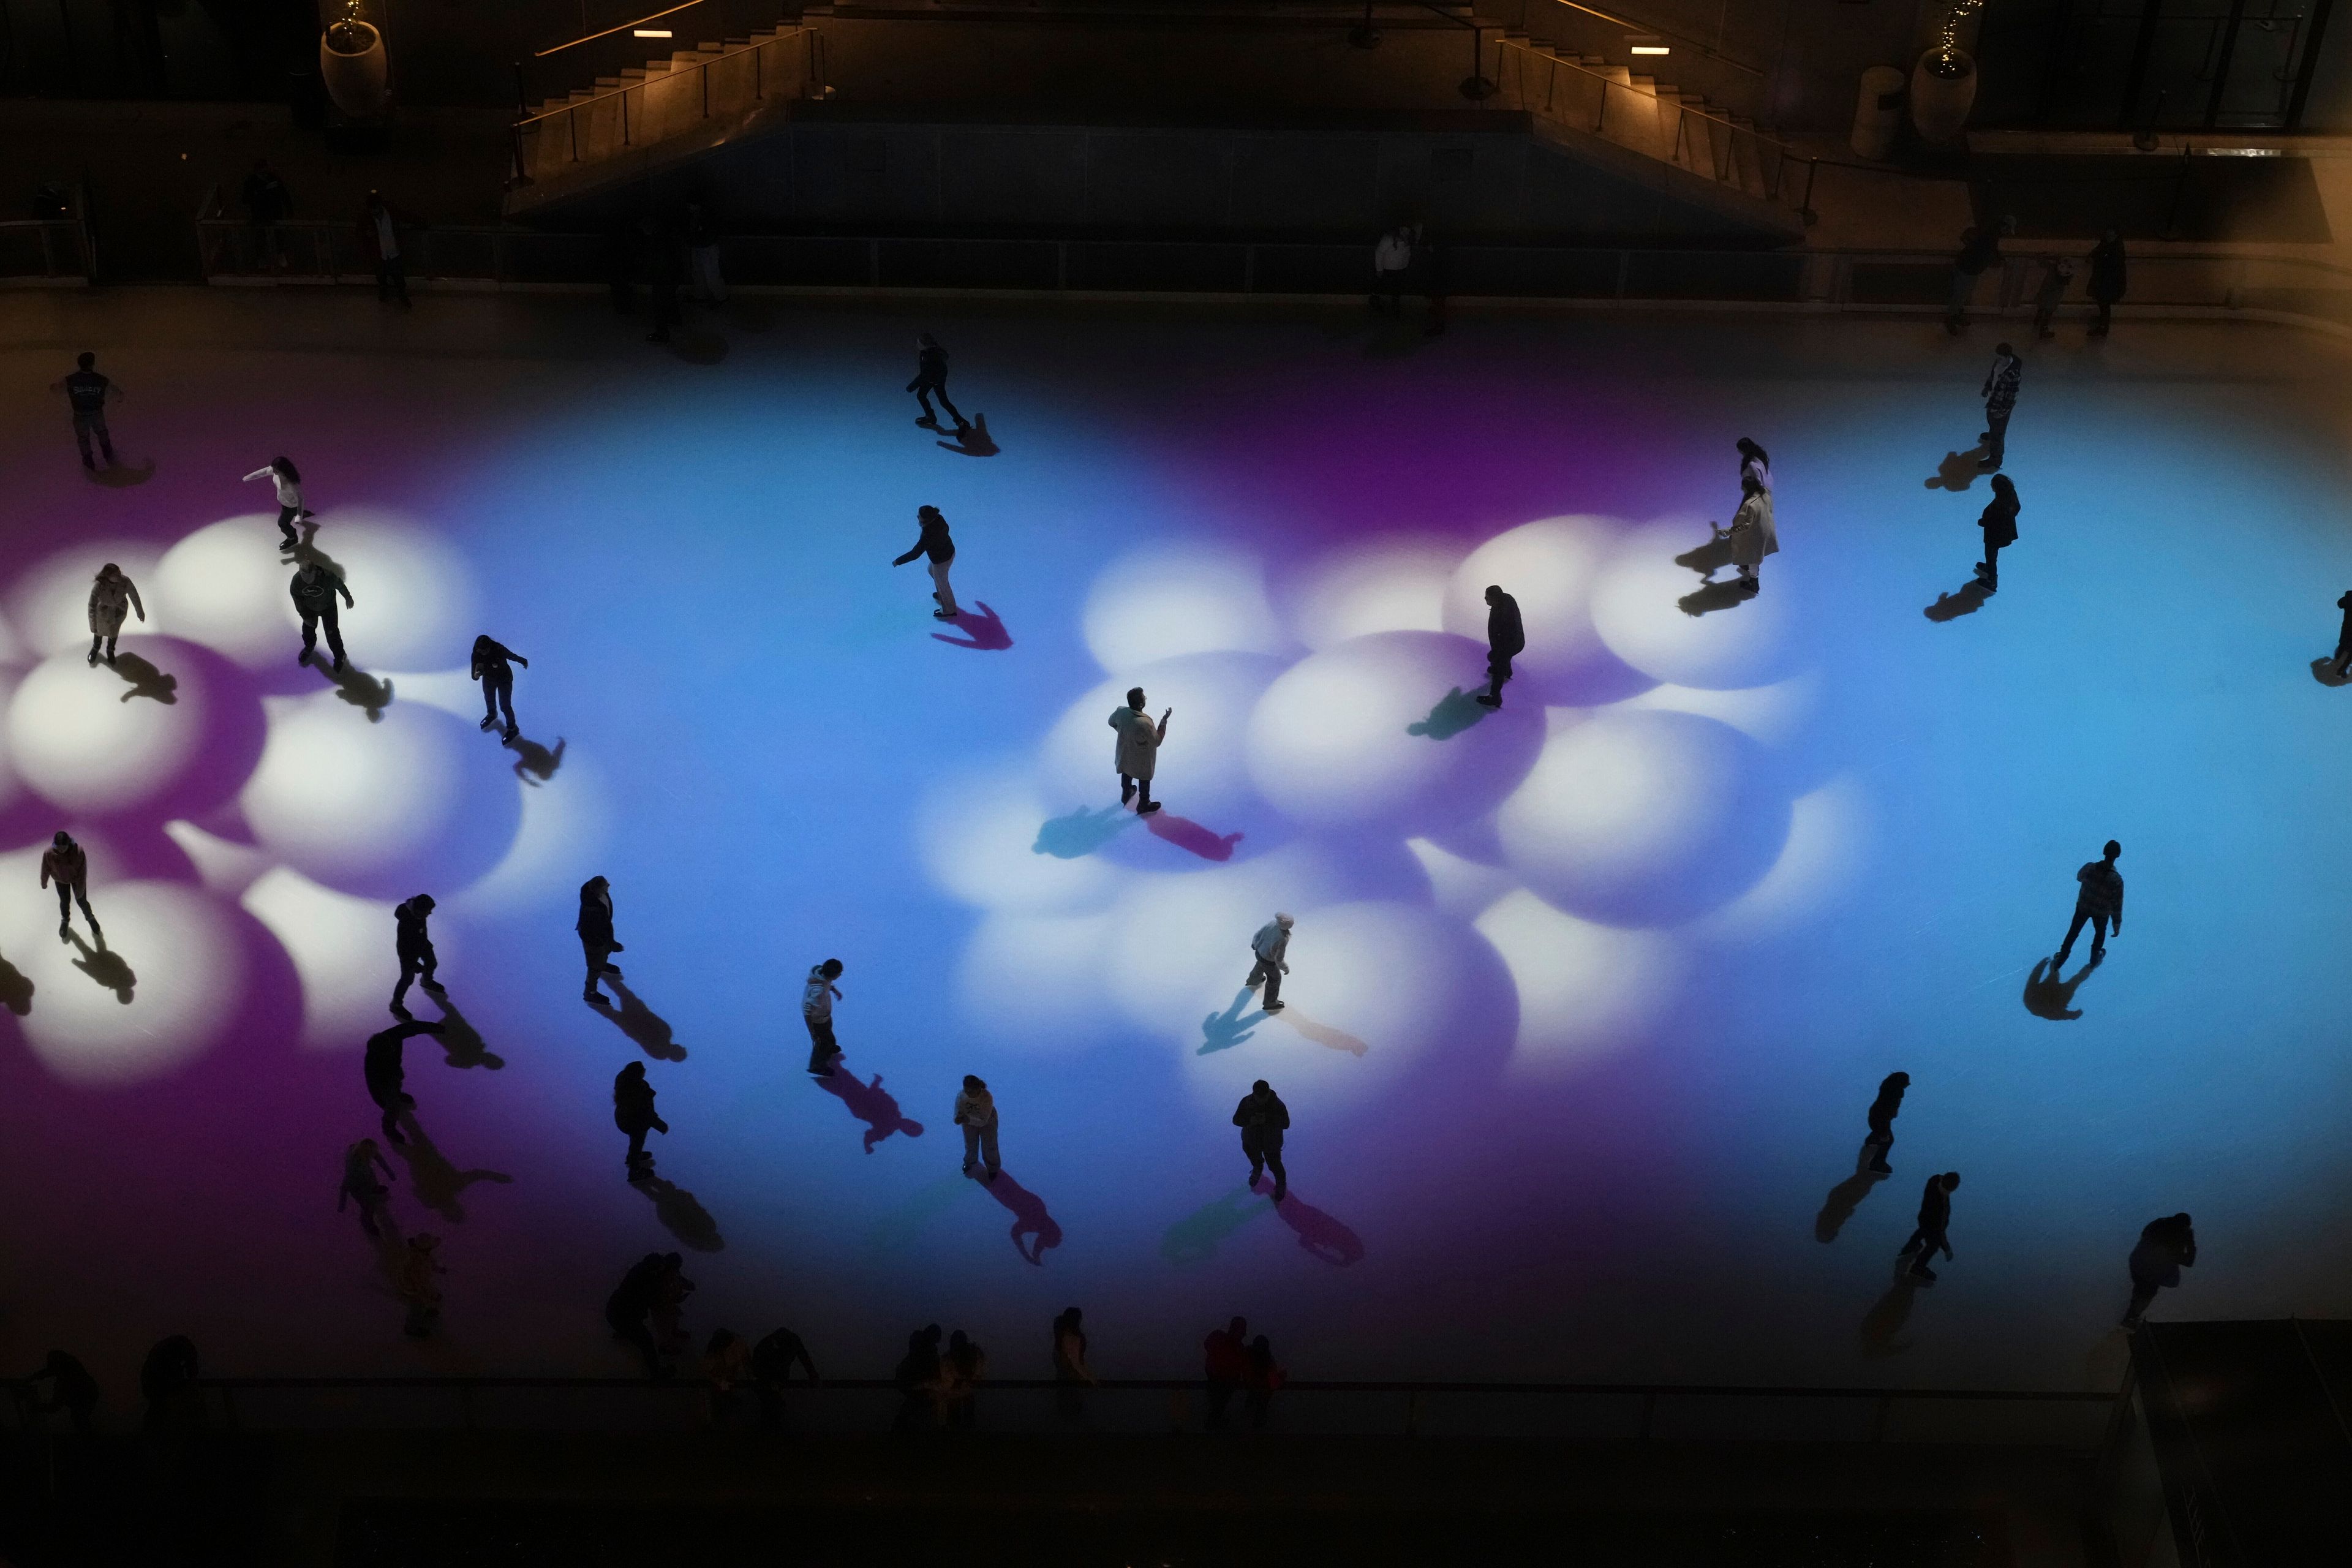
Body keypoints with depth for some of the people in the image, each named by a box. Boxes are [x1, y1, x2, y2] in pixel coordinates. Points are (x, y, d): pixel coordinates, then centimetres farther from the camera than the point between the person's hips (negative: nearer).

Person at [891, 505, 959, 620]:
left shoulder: (928, 536, -40)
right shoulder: (939, 518, -20)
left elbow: (915, 554, -33)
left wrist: (898, 562, -21)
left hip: (942, 561, -7)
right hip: (950, 552, 7)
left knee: (942, 584, 20)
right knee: (932, 571, 35)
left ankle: (949, 611, 44)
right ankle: (942, 594, 59)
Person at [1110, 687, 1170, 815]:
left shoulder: (1121, 712, -25)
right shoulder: (1145, 724, -42)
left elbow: (1111, 722, -2)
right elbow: (1157, 742, -25)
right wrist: (1164, 720, -23)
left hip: (1125, 754, 5)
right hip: (1141, 760, -5)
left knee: (1127, 773, 33)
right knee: (1144, 780, 23)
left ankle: (1126, 794, 60)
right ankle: (1144, 805, 45)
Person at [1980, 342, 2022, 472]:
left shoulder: (2013, 375, -39)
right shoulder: (2000, 361, -17)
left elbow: (2012, 396, -28)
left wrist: (2002, 411, -20)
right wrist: (1987, 387, 11)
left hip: (2003, 405, -8)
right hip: (1994, 397, 8)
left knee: (1998, 432, 10)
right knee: (1991, 419, 36)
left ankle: (1995, 460, 29)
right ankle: (1992, 435, 67)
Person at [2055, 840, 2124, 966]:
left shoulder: (2089, 867, -26)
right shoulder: (2116, 880, -33)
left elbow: (2079, 877, -1)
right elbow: (2117, 905, -23)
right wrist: (2117, 926, -10)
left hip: (2083, 906, 2)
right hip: (2101, 912, -2)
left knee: (2073, 932, 24)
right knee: (2100, 932, 31)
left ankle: (2060, 961, 35)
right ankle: (2095, 957, 54)